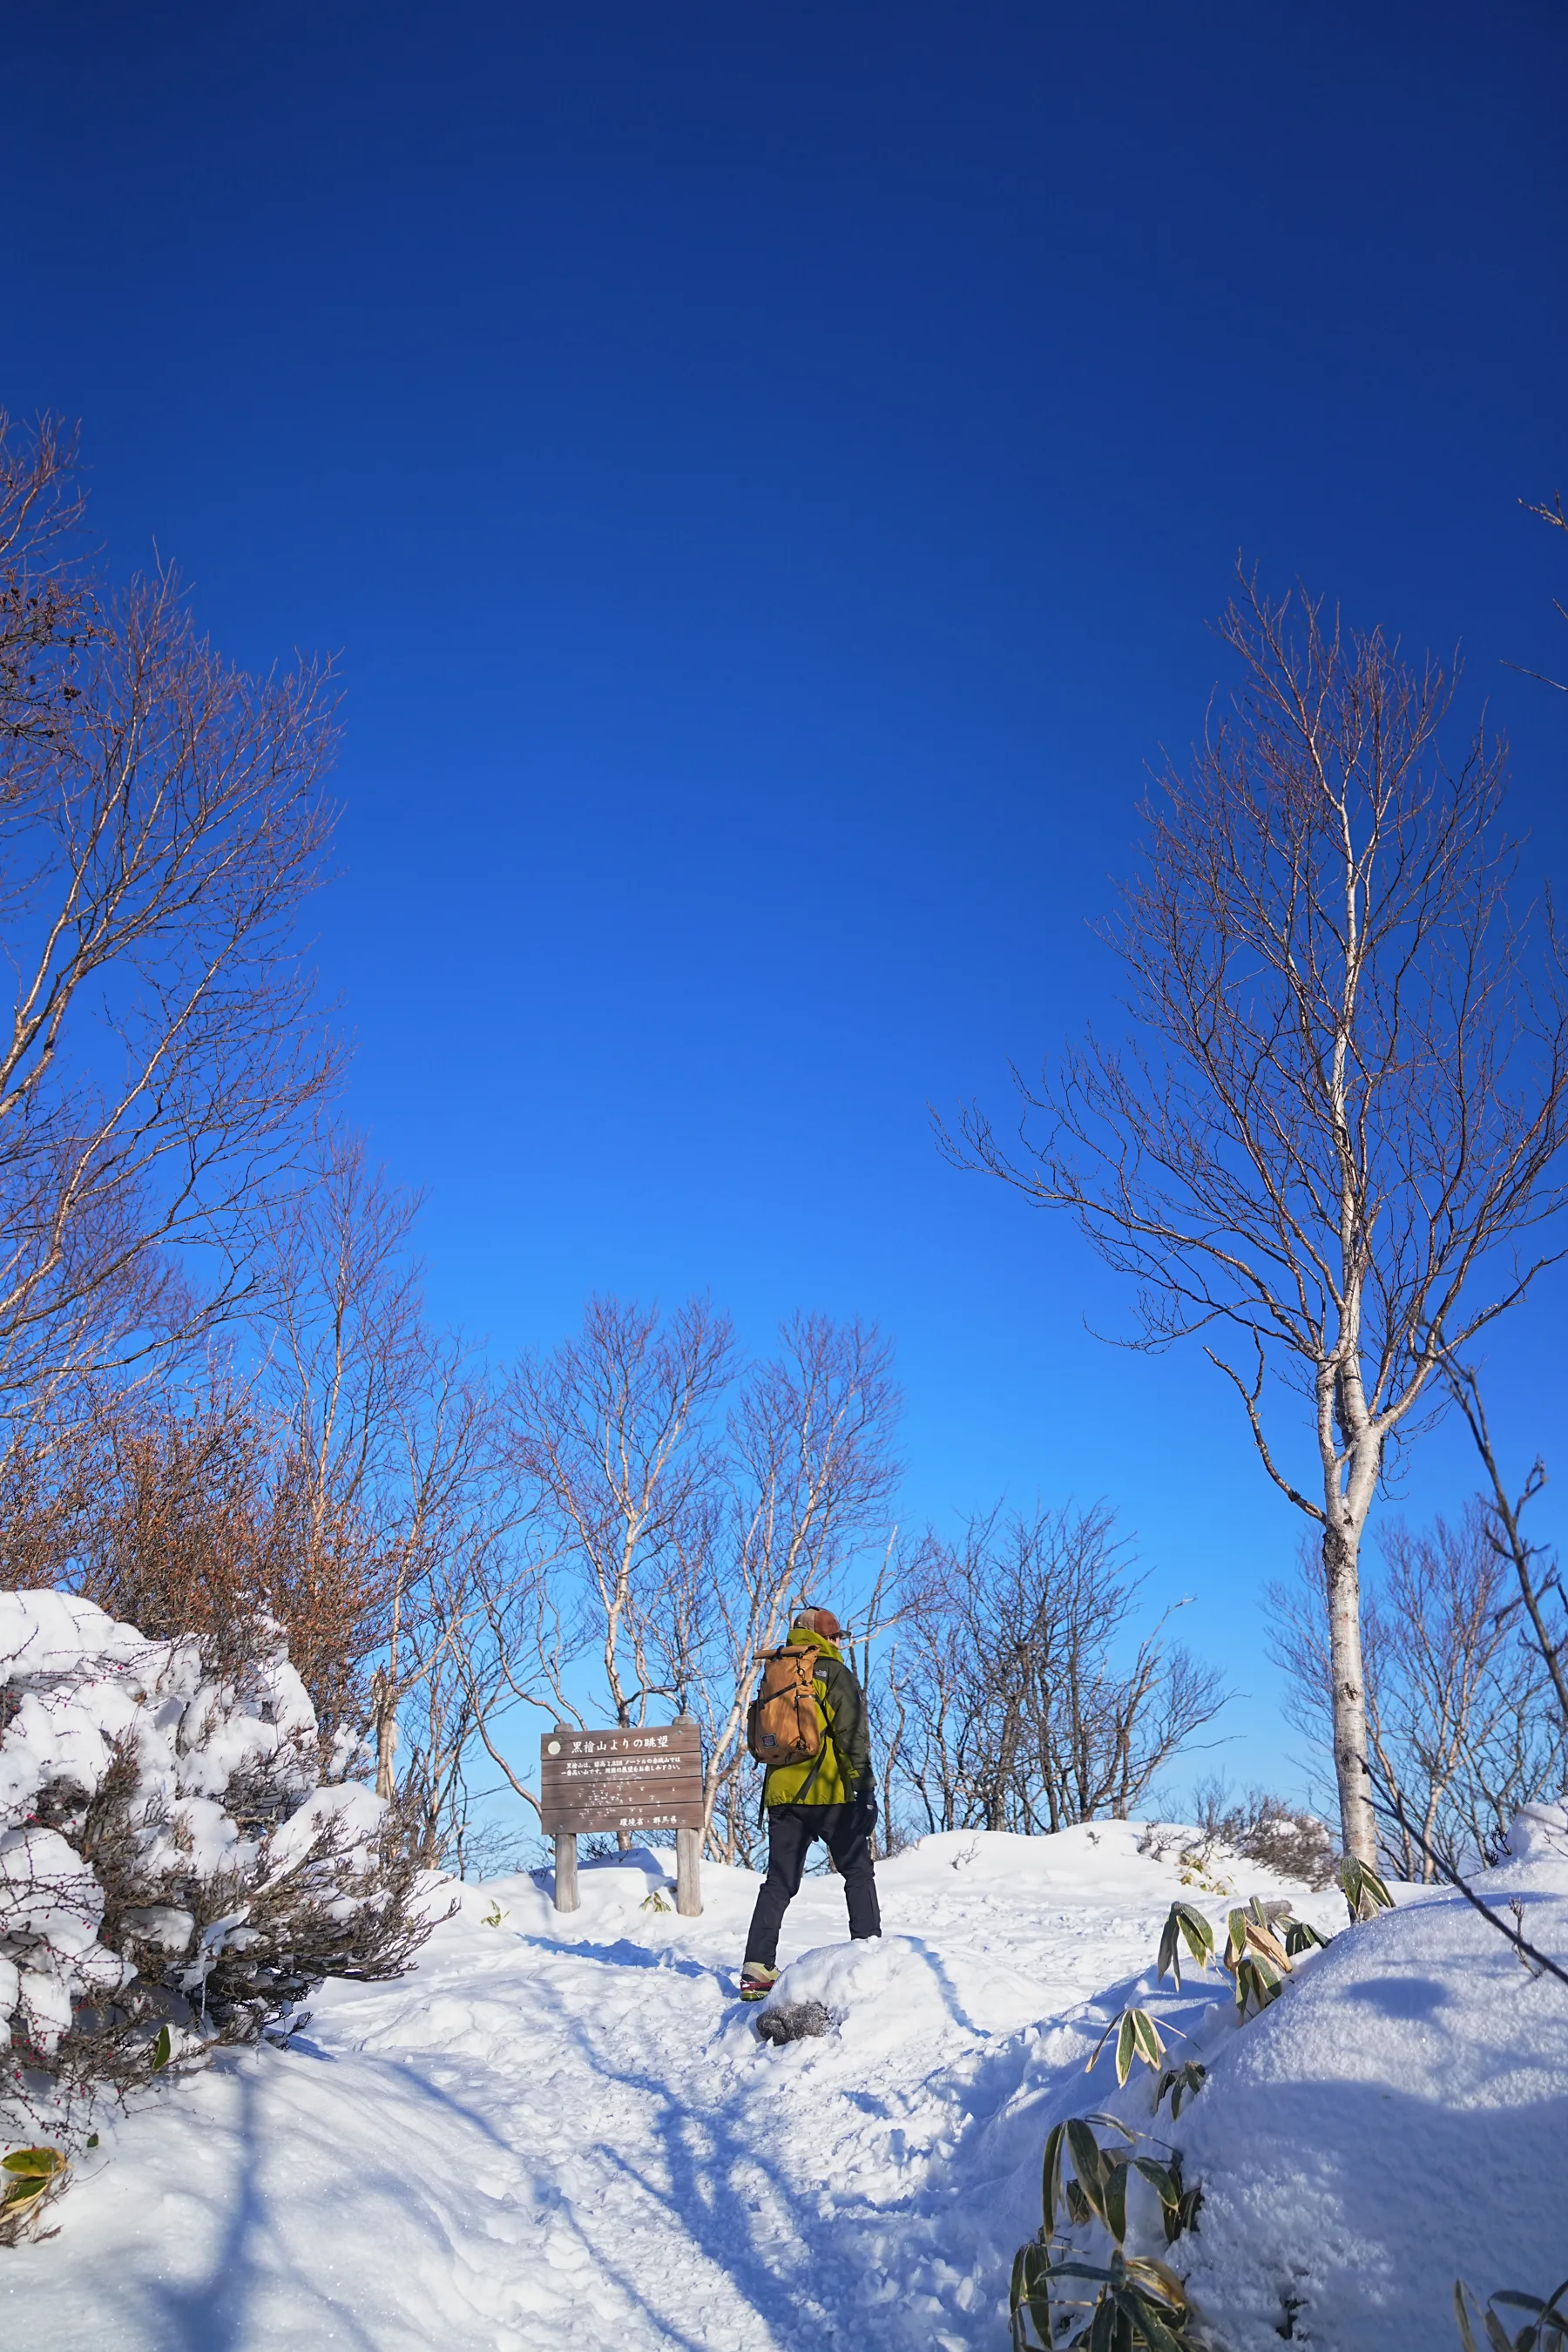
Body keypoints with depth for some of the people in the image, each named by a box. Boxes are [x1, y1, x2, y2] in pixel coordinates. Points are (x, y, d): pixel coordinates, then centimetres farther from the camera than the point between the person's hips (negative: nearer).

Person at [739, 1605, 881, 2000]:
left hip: (782, 1794, 5)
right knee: (858, 1872, 11)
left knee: (778, 1883, 7)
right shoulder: (833, 1672, -3)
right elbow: (851, 1734, -11)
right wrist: (864, 1787, -10)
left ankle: (757, 1971, -2)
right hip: (830, 1793, -5)